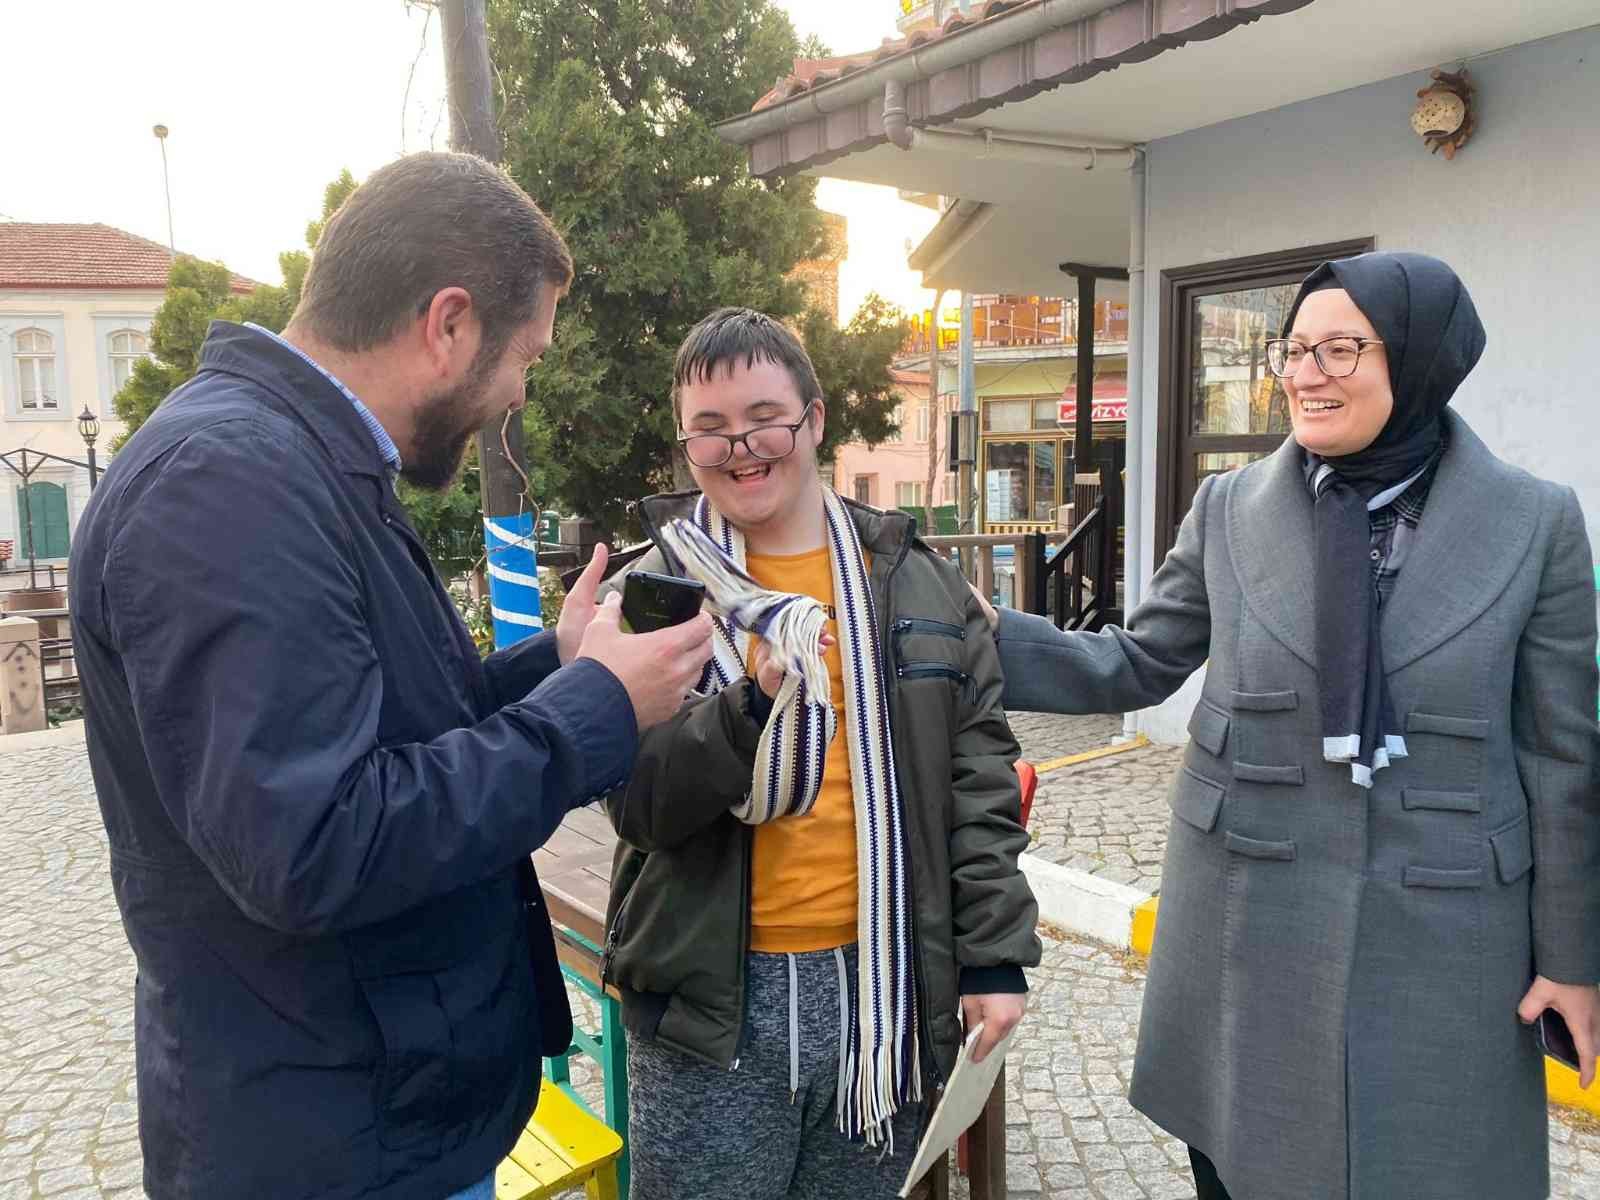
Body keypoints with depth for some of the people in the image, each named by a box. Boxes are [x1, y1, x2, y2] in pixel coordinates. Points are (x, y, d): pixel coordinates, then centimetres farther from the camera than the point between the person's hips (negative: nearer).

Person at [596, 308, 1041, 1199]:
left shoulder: (918, 581, 3)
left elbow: (978, 781, 4)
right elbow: (638, 802, -11)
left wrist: (995, 953, 1)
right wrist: (752, 706, -27)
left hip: (886, 981, 3)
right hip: (711, 997, -2)